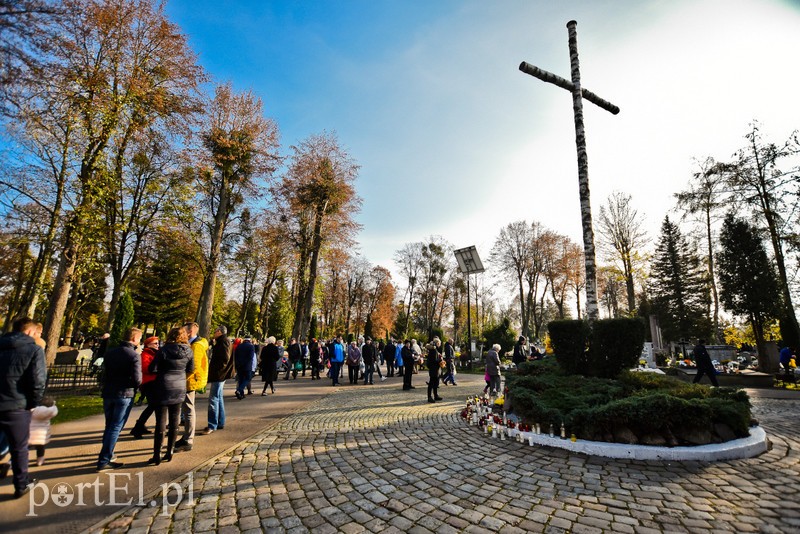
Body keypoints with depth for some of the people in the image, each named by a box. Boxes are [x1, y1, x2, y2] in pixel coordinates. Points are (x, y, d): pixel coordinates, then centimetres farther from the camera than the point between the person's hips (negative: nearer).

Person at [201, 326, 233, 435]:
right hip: (218, 375, 11)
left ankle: (212, 426, -5)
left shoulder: (223, 341, -14)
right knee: (218, 398, 15)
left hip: (218, 375, -11)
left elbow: (225, 359, -22)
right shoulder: (222, 341, 17)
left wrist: (216, 371, -18)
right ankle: (220, 423, 23)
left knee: (213, 399, -8)